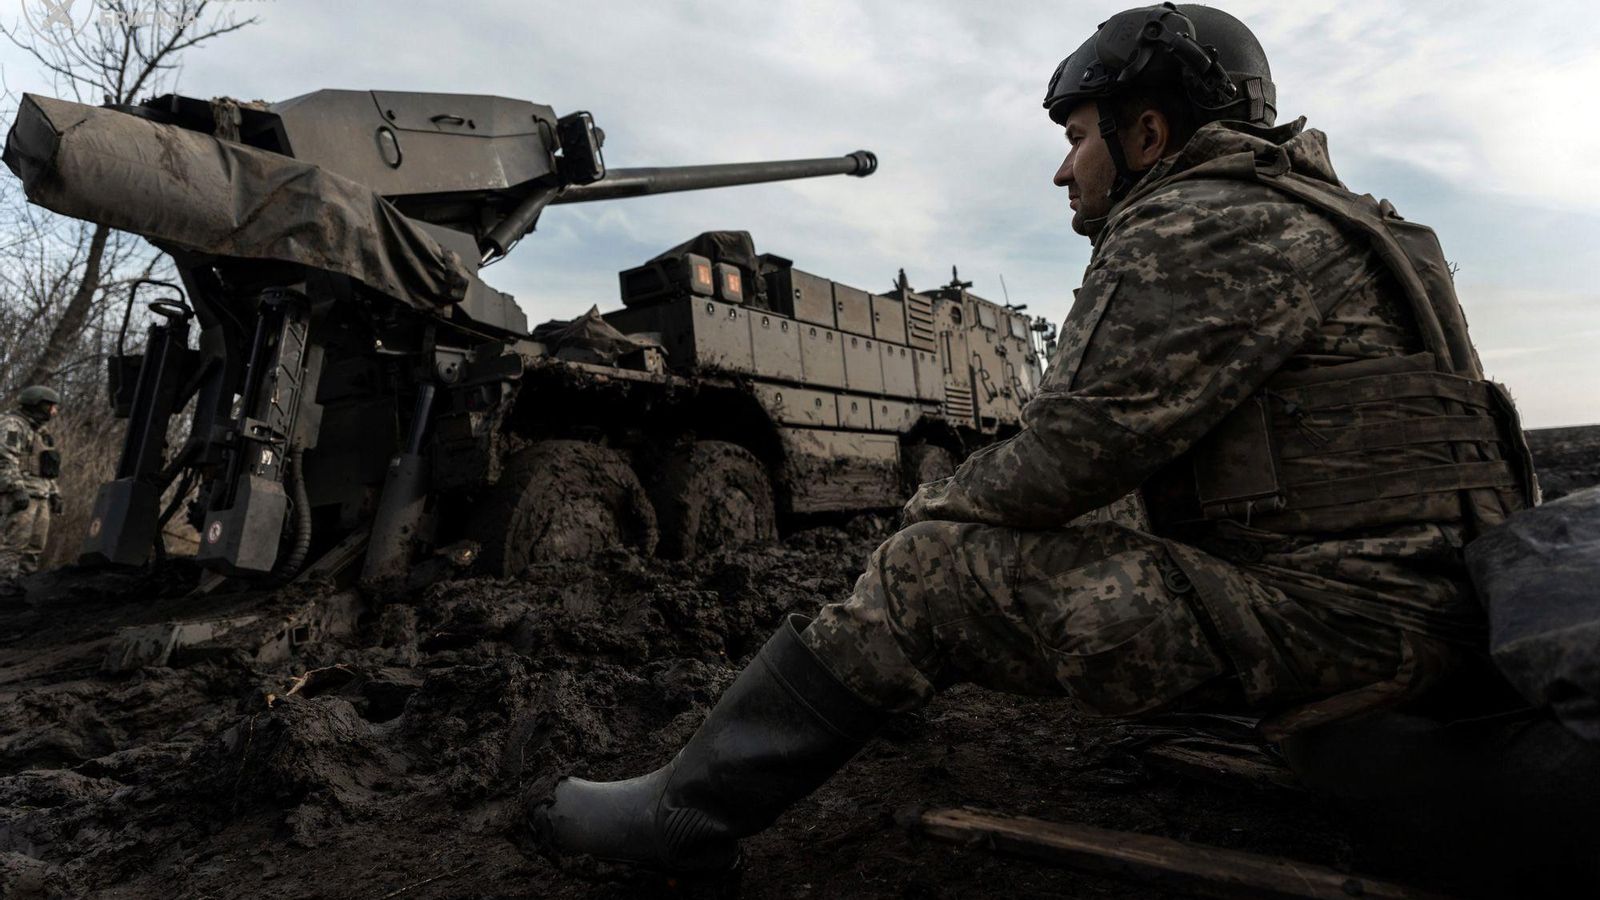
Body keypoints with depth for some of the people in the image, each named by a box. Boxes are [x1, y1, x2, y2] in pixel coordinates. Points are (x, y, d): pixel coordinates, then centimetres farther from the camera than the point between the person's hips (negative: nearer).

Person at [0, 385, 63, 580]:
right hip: (19, 496, -9)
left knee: (34, 548, 7)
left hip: (40, 497, 9)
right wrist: (17, 489, -25)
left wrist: (55, 494, 19)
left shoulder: (41, 430, 22)